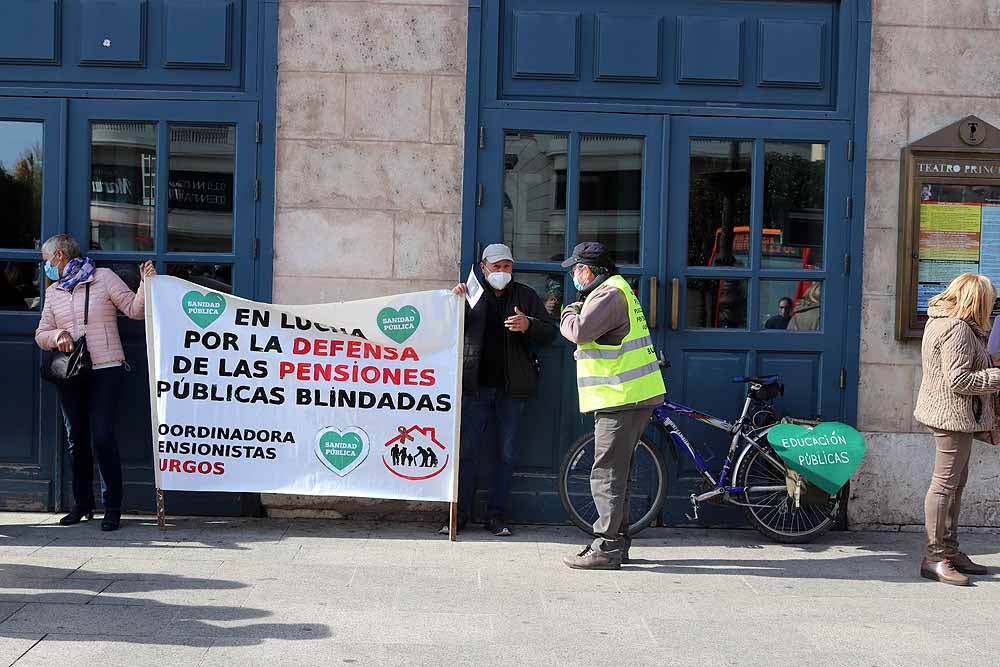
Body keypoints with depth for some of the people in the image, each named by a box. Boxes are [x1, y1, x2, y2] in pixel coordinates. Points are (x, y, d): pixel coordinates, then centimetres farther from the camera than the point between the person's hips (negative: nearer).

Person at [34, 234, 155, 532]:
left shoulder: (104, 278, 1)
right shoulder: (53, 292, 15)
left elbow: (135, 310, -3)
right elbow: (41, 335, 14)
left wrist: (146, 283, -19)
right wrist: (57, 335, -7)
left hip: (105, 371, -5)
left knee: (102, 438, -11)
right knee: (76, 440, 10)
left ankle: (112, 507, -2)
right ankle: (82, 503, 24)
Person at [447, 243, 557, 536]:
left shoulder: (525, 296, 7)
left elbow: (550, 333, 3)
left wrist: (528, 325, -17)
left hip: (511, 388, 1)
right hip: (476, 386, -1)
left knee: (506, 454, 6)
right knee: (468, 451, 2)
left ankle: (496, 515, 15)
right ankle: (460, 512, 11)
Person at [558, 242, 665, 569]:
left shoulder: (609, 294, -14)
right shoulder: (618, 289, 21)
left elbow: (579, 331, -26)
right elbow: (592, 336, 20)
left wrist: (568, 316, -5)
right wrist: (578, 312, 4)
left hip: (622, 399, -11)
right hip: (631, 396, 11)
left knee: (607, 474, -8)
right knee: (616, 472, 16)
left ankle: (605, 548, -5)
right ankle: (618, 542, 24)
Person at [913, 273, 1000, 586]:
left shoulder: (942, 321, 14)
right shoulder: (958, 329, -19)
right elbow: (960, 380, -23)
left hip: (951, 415, 11)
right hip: (954, 415, -11)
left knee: (957, 481, 17)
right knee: (945, 484, -6)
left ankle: (949, 551, 25)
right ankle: (935, 557, 0)